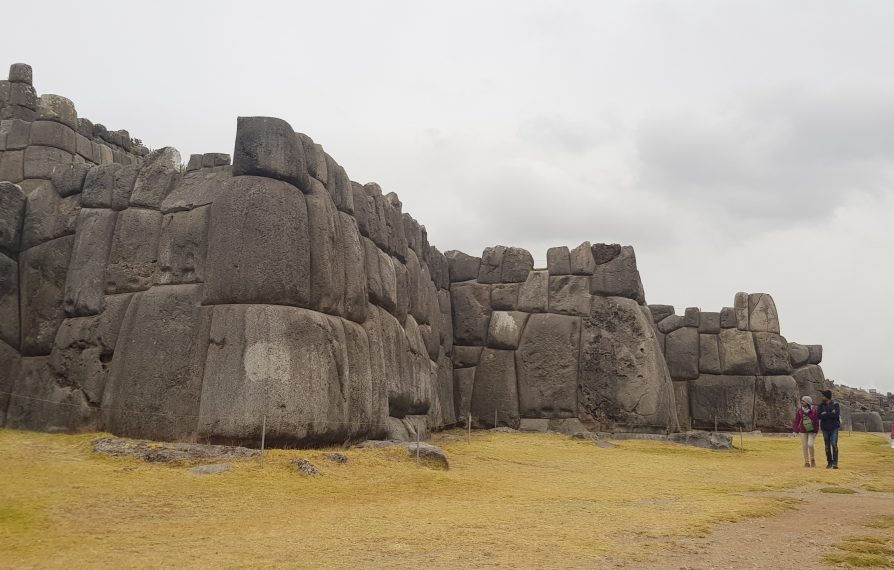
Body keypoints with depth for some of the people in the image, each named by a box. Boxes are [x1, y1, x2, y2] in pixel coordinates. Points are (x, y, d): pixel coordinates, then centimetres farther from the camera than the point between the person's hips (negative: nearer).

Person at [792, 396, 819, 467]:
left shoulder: (813, 410, -9)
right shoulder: (800, 411, -3)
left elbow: (816, 421, -6)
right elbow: (797, 420, 0)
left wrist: (815, 432, -8)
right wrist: (795, 430, -3)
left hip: (811, 431, -3)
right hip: (803, 431, 3)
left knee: (810, 444, -16)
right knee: (805, 446, 2)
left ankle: (812, 460, 8)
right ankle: (807, 462, 11)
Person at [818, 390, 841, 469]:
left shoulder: (835, 405, -2)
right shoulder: (821, 405, 5)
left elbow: (836, 415, -17)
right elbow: (820, 416, -9)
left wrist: (825, 414, -11)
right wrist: (831, 414, -15)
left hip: (834, 428, -3)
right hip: (825, 428, 3)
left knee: (834, 444, -13)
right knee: (827, 446, 6)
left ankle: (835, 463, -10)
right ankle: (829, 463, 15)